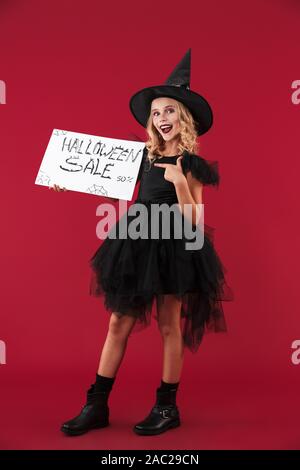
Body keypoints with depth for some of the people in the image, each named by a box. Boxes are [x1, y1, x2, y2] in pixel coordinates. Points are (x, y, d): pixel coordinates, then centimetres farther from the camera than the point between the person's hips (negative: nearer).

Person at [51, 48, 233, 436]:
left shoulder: (191, 164, -7)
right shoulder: (148, 157, 10)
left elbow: (192, 221, -11)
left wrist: (179, 181, -25)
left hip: (172, 249, -6)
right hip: (138, 245, 6)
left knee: (169, 326, 4)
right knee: (119, 322, 7)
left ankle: (167, 407, 19)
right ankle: (97, 405, 15)